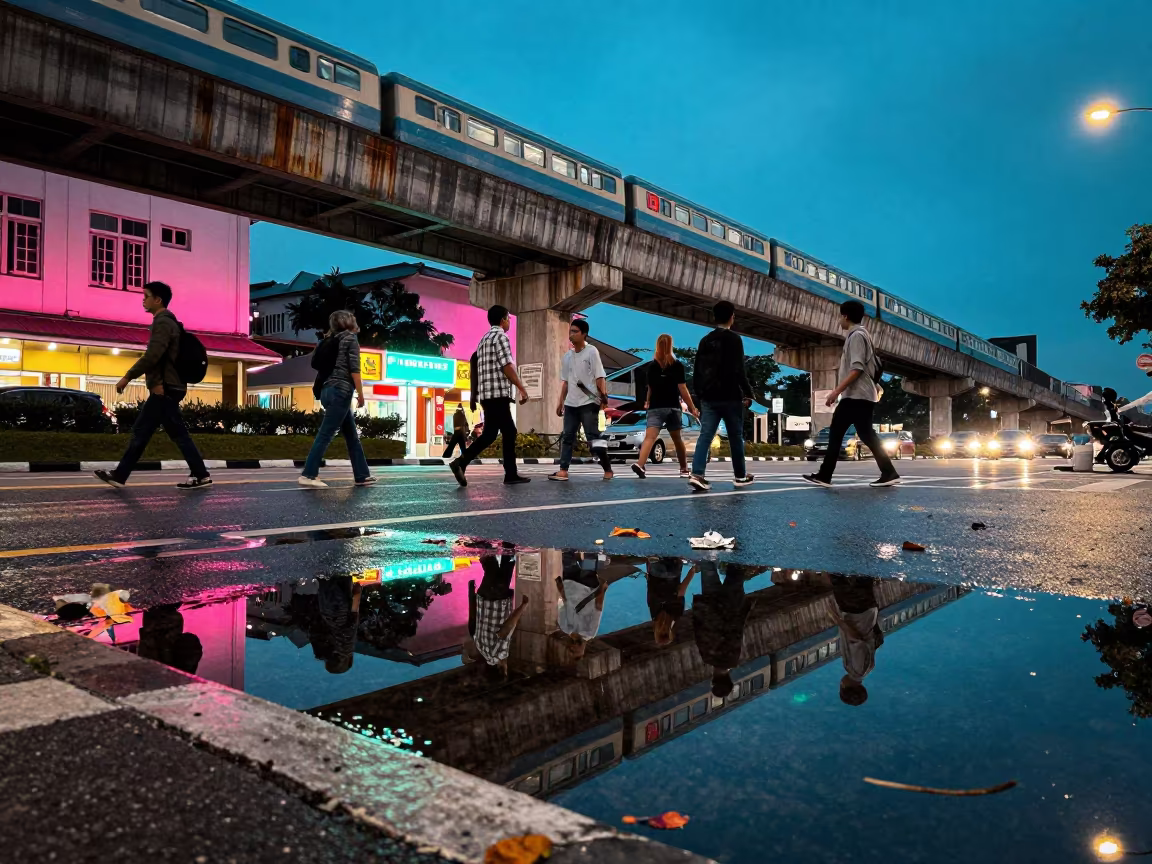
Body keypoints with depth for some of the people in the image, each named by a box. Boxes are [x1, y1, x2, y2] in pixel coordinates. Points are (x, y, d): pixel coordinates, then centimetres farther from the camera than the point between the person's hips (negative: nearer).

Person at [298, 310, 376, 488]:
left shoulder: (335, 340, 21)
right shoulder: (351, 338, -2)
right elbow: (354, 368, -10)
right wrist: (360, 394, -9)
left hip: (331, 390, 9)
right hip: (340, 390, -9)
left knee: (352, 436, 10)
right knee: (326, 434, -11)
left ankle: (362, 476, 12)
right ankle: (308, 475, -13)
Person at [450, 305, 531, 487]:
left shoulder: (484, 339, 21)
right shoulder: (500, 336, -7)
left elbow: (480, 368, 21)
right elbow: (507, 366, -15)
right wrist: (522, 389, -12)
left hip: (487, 393, 9)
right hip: (498, 393, -9)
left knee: (509, 432, 10)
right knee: (490, 433, -6)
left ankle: (511, 474, 8)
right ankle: (461, 462, -11)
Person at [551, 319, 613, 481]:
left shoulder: (591, 351, -4)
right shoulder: (567, 356, 14)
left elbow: (599, 376, -9)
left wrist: (603, 394, -22)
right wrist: (561, 402, 15)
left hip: (589, 402, -6)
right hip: (571, 403, 6)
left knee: (593, 437, -6)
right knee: (567, 436, 2)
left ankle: (608, 469, 4)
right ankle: (563, 471, 1)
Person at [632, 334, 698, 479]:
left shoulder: (651, 366, 5)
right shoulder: (677, 365, -1)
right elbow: (682, 389, -5)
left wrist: (647, 402, 31)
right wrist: (692, 408, 0)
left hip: (655, 408, 0)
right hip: (673, 407, 0)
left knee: (650, 437, -15)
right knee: (677, 439, 15)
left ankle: (640, 464, -38)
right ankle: (684, 470, 26)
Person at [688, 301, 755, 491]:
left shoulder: (705, 341, 11)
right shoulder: (734, 339, -7)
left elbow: (697, 372, 14)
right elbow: (738, 370, -14)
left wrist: (700, 393, 22)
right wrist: (748, 393, -7)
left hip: (709, 398, 4)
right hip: (730, 397, -4)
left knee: (705, 436, -3)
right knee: (736, 437, 9)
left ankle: (697, 474, -18)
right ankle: (740, 476, 19)